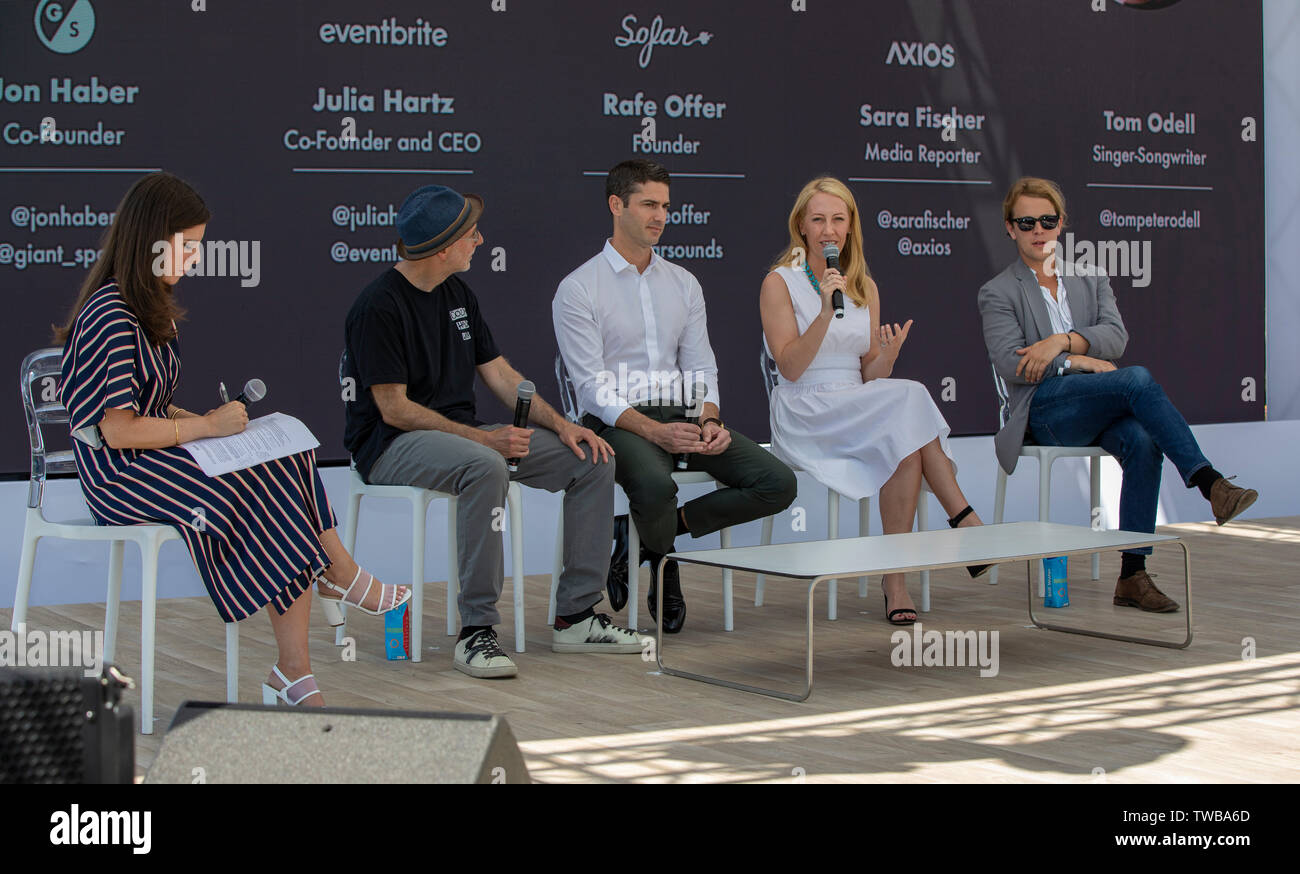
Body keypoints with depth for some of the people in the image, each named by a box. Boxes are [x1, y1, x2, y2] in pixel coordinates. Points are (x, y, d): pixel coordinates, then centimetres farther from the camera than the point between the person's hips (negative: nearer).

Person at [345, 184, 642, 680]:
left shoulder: (458, 296, 12)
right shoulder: (380, 306, -15)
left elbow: (501, 375, 13)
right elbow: (394, 409, -18)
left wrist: (560, 424, -2)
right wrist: (483, 438, -24)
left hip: (463, 431, 9)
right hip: (392, 444, -8)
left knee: (591, 460, -5)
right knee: (485, 468, -40)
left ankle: (575, 617, -3)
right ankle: (476, 632, -33)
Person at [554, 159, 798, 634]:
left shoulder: (683, 283, 16)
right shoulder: (577, 289, -3)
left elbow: (701, 368, 13)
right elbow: (593, 388, -10)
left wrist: (710, 421, -9)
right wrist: (654, 431, -24)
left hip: (680, 415, 6)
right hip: (615, 421, -6)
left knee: (778, 483, -14)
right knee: (655, 486, -39)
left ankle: (649, 534, 0)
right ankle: (662, 557, -1)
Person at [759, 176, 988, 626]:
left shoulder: (865, 288, 16)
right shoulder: (779, 283, 1)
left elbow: (869, 376, 15)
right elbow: (790, 367, -10)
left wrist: (888, 356, -7)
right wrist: (825, 312, -21)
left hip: (860, 411, 5)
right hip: (804, 416, -5)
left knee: (907, 443, -31)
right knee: (910, 397, -30)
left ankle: (895, 577, -31)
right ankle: (967, 523, -27)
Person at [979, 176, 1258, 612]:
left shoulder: (1091, 280, 22)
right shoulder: (998, 293, 10)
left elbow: (1116, 337, 4)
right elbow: (1011, 365, -5)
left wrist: (1062, 341, -13)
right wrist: (1084, 362, -11)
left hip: (1101, 410, 4)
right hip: (1043, 409, -4)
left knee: (1142, 442, -32)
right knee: (1139, 379, -31)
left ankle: (1132, 576, -31)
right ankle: (1210, 483, -36)